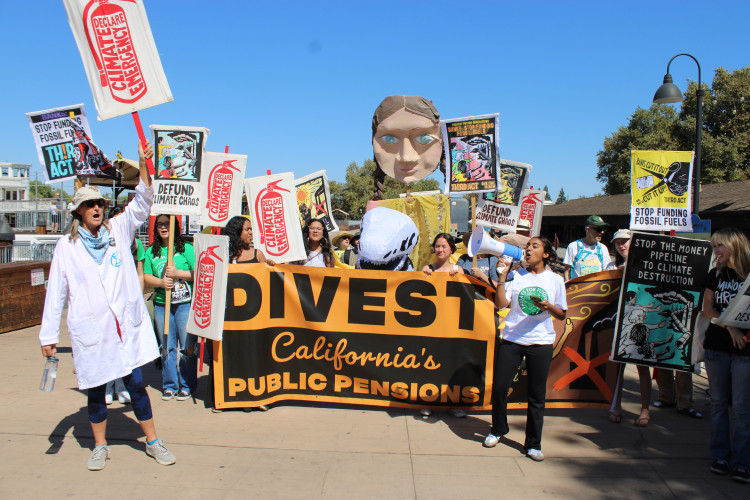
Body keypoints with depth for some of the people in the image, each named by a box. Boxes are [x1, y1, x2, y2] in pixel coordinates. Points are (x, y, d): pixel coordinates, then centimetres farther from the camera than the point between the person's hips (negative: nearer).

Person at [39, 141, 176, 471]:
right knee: (95, 390, 10)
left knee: (136, 384, 3)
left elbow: (141, 204, -3)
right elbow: (56, 292, 3)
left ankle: (153, 442, 17)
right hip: (89, 330, 0)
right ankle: (100, 446, 29)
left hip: (127, 326, 0)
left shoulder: (118, 230, 6)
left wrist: (144, 165, -16)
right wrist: (48, 335, 1)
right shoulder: (66, 246, 3)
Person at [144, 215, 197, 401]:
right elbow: (147, 277, 9)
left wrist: (177, 273, -13)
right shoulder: (151, 251, 11)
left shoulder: (186, 248, 0)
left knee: (187, 347, 0)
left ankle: (186, 386, 11)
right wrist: (161, 282, -10)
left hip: (185, 303, -3)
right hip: (161, 304, 3)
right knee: (167, 347, 9)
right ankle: (169, 386, 20)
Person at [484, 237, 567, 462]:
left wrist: (548, 306, -12)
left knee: (537, 395, 4)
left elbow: (562, 315, 8)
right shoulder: (515, 276, 3)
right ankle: (498, 430, 25)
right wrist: (502, 277, -11)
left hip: (541, 343, 0)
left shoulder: (555, 280, 5)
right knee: (499, 387, 0)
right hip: (511, 339, 0)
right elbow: (501, 303, -7)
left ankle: (533, 444, 19)